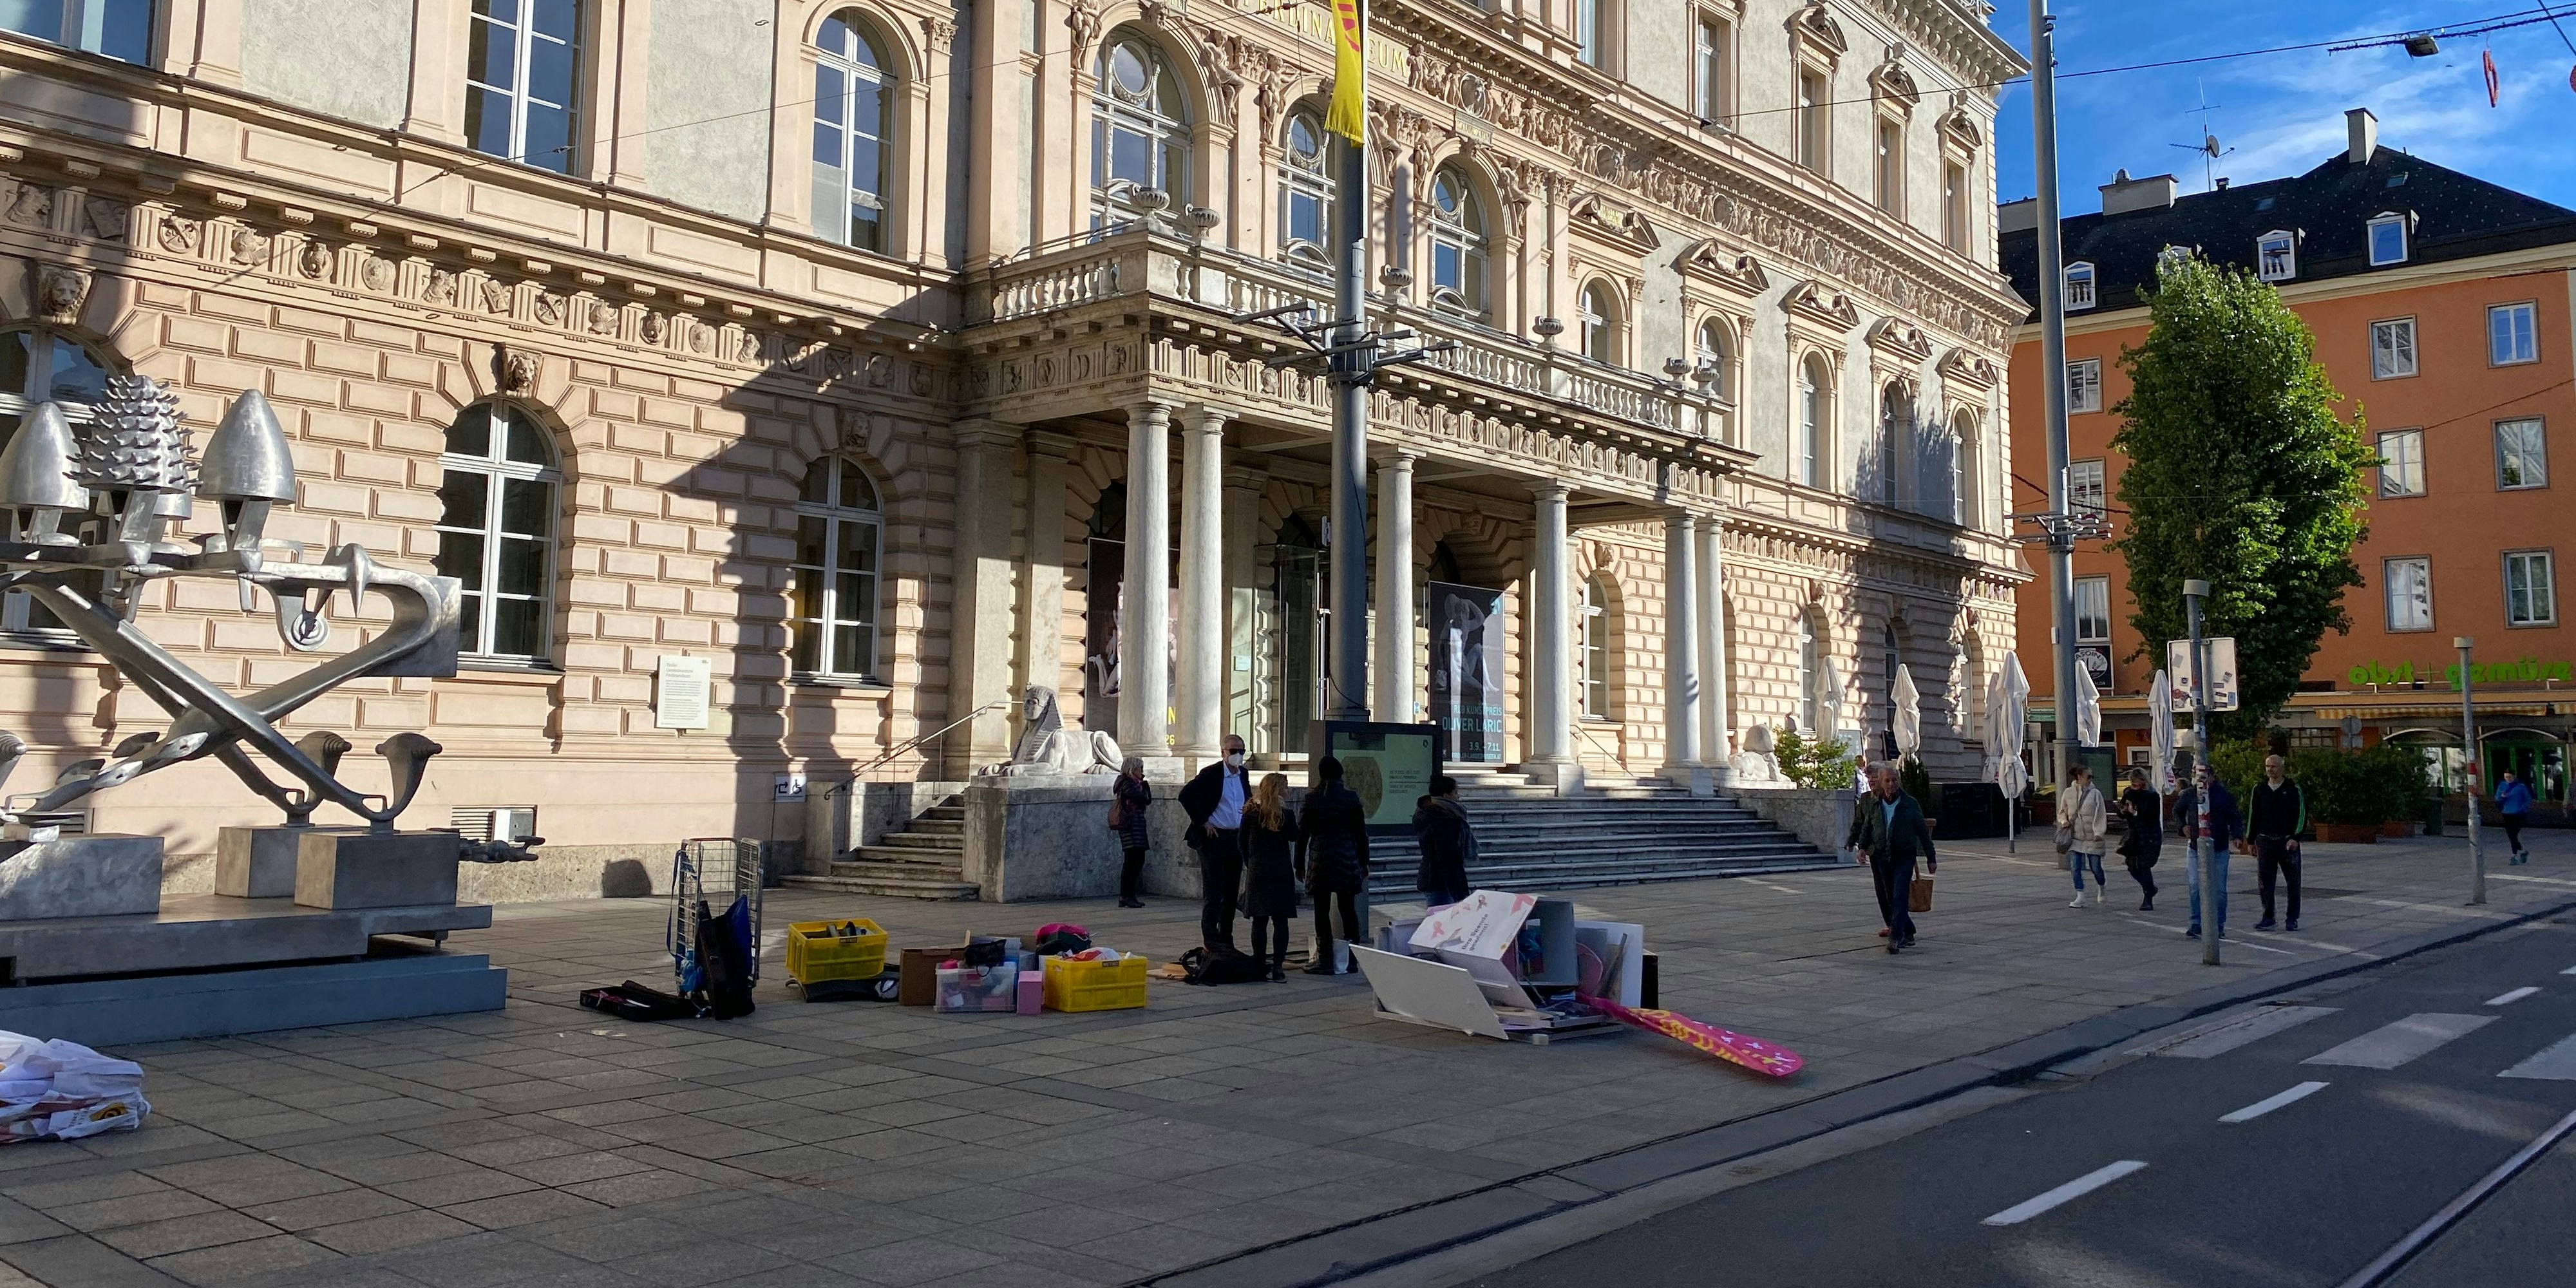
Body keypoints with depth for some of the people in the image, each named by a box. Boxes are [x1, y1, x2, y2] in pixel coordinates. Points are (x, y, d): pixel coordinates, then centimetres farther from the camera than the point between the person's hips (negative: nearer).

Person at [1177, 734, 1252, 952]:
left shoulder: (1244, 774, 10)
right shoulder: (1211, 774, -10)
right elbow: (1186, 795, -15)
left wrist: (1245, 826, 13)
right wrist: (1202, 822, -12)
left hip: (1236, 839, 6)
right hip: (1214, 838, -6)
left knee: (1231, 892, 10)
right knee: (1213, 893, -4)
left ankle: (1226, 938, 17)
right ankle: (1211, 940, 1)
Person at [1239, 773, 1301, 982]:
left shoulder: (1250, 814, 0)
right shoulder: (1286, 815, -7)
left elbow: (1243, 843, 6)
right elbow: (1294, 839, 5)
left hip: (1257, 872, 2)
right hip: (1282, 872, -2)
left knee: (1259, 921, 6)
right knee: (1280, 921, 0)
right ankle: (1278, 967, -3)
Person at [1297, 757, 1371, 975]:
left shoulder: (1312, 798, -3)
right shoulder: (1352, 798, 0)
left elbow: (1302, 833, 0)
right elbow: (1361, 832, 4)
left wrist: (1299, 865, 8)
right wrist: (1364, 863, 13)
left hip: (1320, 859, -2)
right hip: (1348, 861, 2)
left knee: (1322, 911, 2)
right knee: (1349, 910, 8)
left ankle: (1325, 960, 1)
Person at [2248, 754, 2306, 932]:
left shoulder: (2293, 789, -1)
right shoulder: (2259, 789, 9)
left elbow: (2301, 814, -3)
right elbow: (2253, 815, 15)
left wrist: (2295, 837, -13)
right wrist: (2251, 840, 12)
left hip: (2288, 842, -3)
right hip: (2265, 841, 3)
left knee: (2293, 881, 4)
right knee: (2265, 880, 0)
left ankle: (2292, 919, 13)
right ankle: (2268, 917, 8)